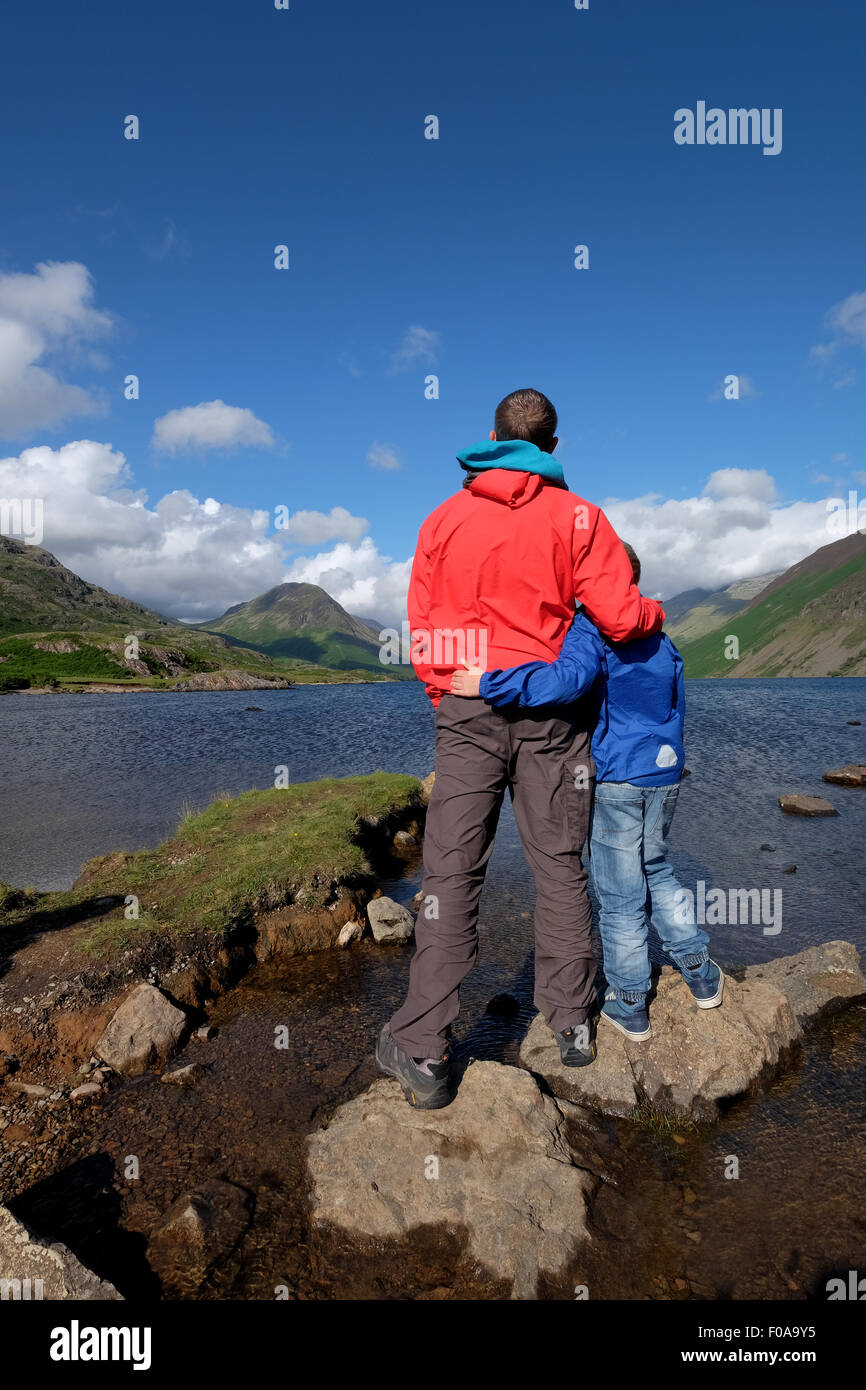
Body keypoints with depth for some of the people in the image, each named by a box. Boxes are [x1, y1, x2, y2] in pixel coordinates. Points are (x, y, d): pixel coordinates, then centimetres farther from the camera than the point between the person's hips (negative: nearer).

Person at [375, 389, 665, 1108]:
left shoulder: (443, 519, 7)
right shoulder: (577, 516, 1)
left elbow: (424, 631, 7)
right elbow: (621, 618, -7)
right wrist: (656, 613, 15)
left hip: (467, 712, 0)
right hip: (551, 716, 0)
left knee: (452, 871, 1)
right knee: (560, 865, 12)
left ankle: (423, 1050, 3)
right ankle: (573, 1022, 24)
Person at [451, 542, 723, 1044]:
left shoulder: (590, 629, -12)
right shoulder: (663, 640, 13)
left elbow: (567, 680, -32)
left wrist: (488, 684, -32)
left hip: (616, 778, -7)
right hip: (665, 773, 7)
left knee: (620, 893, 5)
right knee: (657, 870, 25)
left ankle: (629, 1005, 17)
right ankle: (701, 972, 31)